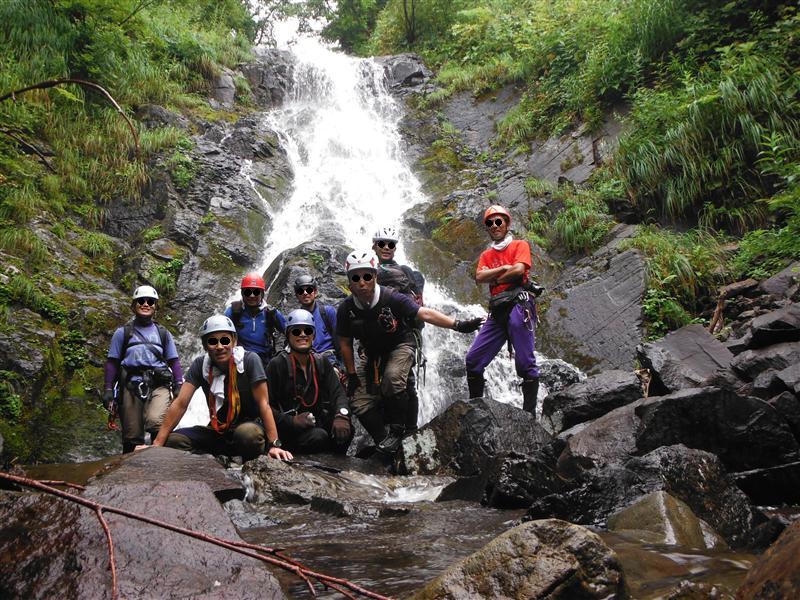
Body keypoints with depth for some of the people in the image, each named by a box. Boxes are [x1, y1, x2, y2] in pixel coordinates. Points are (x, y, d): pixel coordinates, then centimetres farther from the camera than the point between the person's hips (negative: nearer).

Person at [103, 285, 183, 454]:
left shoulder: (163, 333, 15)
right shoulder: (123, 332, 12)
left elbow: (174, 362, 14)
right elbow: (112, 362, 10)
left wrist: (179, 387, 3)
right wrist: (108, 391, 2)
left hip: (158, 385, 0)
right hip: (131, 387, 0)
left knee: (155, 421, -28)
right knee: (132, 438, -1)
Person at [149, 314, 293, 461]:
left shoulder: (250, 360, -14)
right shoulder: (200, 365, -3)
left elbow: (263, 403, -16)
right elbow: (181, 403, -8)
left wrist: (274, 445, -25)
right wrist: (157, 444, -17)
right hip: (217, 431, 4)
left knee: (248, 433, -39)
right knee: (173, 440, -20)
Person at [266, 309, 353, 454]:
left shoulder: (321, 363, 11)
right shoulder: (277, 365, -3)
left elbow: (338, 393, -1)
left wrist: (341, 416, -22)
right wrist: (291, 421, -23)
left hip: (321, 423, 5)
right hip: (292, 430, -4)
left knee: (345, 430, -24)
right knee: (319, 436, -32)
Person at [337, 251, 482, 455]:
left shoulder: (391, 298, -26)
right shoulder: (346, 308, -16)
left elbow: (424, 313, -32)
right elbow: (345, 343, -4)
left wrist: (458, 325, -42)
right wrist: (352, 375, -3)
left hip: (400, 346, -4)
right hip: (372, 352, 4)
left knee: (392, 378, -33)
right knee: (360, 403, -7)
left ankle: (397, 430, -13)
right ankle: (383, 442, 13)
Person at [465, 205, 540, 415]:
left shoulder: (520, 245, 10)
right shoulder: (486, 255, 23)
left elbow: (519, 270, -9)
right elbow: (479, 277, 4)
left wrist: (494, 278, 3)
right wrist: (504, 268, -6)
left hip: (518, 303, -6)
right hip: (497, 311, 6)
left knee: (525, 362, -10)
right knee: (473, 361, -1)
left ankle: (529, 412, -7)